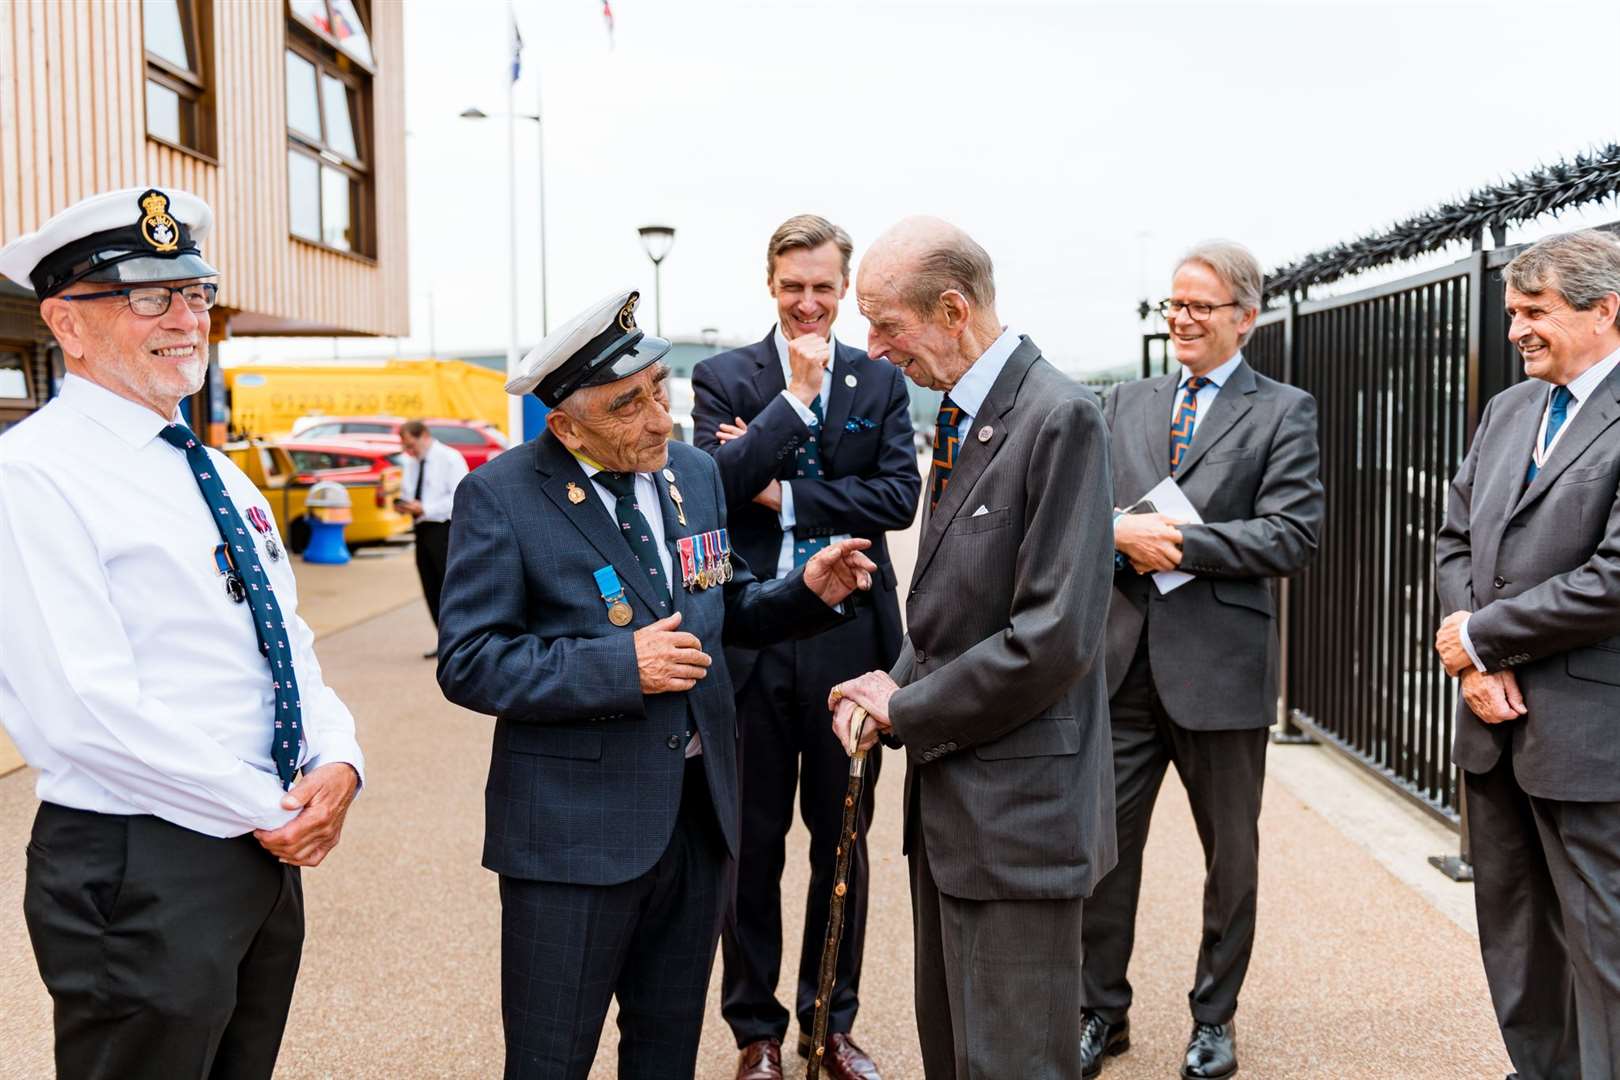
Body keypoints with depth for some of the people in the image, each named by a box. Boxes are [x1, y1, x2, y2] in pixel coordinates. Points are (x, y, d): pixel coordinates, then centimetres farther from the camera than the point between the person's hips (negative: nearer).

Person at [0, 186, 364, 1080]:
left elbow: (286, 638, 15)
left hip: (264, 850, 8)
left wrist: (337, 761, -4)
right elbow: (81, 713, -23)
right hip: (137, 872, -8)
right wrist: (271, 809, -16)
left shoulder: (216, 474, 13)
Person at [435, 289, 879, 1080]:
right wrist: (619, 666, -23)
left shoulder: (695, 472, 6)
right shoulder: (500, 496, -12)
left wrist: (807, 591, -4)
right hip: (576, 827, -5)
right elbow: (468, 663, -15)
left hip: (700, 809, 5)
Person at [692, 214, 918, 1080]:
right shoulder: (726, 378, 1)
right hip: (752, 641, -1)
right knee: (753, 844, 9)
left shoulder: (880, 381, 5)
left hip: (849, 640, 2)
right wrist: (797, 396, -16)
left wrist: (781, 495, -11)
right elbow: (720, 486, -14)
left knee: (843, 842, 12)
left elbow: (899, 496, -7)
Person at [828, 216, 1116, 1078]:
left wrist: (906, 711, -13)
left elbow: (1055, 637, -23)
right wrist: (896, 685, -1)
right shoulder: (960, 416, 11)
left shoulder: (1059, 418, -17)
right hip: (946, 798, 9)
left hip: (1016, 812, -9)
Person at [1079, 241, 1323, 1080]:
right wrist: (1124, 532, -14)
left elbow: (1294, 537, -12)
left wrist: (1175, 539, -16)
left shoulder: (1284, 412, -1)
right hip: (1122, 662, 3)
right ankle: (1103, 1012, 26)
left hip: (1220, 665, -3)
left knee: (1231, 856, 12)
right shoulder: (1125, 404, 12)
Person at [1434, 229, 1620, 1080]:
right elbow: (1454, 544, 10)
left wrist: (1479, 636, -12)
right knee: (1512, 933, 18)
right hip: (1496, 724, 8)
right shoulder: (1506, 411, 11)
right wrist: (1479, 665, -4)